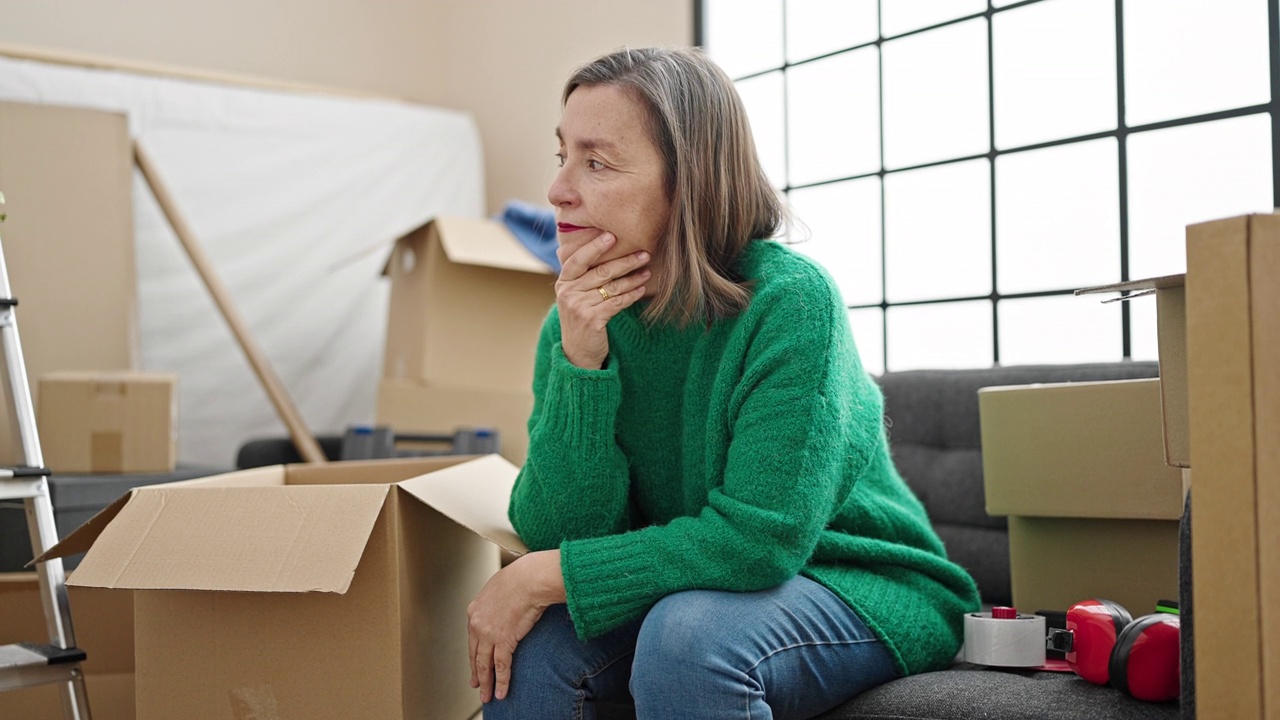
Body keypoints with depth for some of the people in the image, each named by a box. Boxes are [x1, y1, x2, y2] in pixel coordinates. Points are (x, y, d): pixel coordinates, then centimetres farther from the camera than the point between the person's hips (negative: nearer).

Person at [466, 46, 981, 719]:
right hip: (692, 584, 5)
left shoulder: (788, 300, -23)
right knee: (529, 643, -19)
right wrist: (579, 362, -26)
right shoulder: (576, 322, -6)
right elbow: (557, 533, -13)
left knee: (688, 633, -33)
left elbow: (758, 538, -26)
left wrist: (545, 577, -23)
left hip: (862, 589, -4)